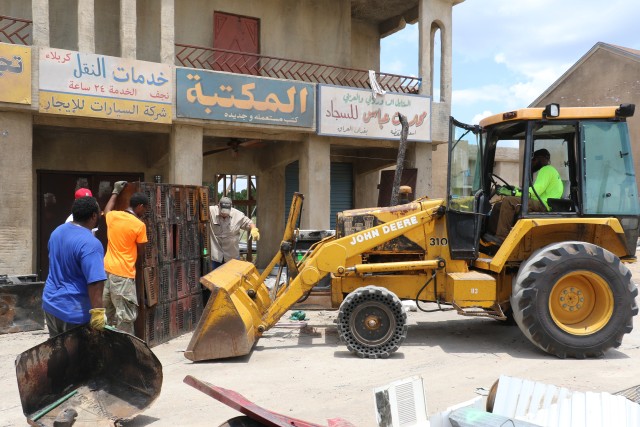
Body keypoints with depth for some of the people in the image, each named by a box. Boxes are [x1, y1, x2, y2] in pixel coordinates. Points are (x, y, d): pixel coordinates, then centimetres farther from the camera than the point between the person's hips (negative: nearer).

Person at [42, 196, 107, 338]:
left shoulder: (58, 231, 4)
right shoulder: (90, 243, -24)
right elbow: (95, 282, -28)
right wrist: (98, 312, -26)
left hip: (50, 304, 8)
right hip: (74, 312, -8)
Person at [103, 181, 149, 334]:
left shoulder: (113, 216, 4)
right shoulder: (139, 225, -13)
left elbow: (106, 210, 31)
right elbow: (141, 251, -1)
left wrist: (115, 192, 40)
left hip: (107, 269, 8)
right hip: (123, 273, -8)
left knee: (110, 311, 19)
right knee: (126, 315, -2)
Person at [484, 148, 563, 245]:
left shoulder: (546, 170, -4)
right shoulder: (547, 170, 29)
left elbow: (535, 191, -18)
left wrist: (512, 193, -17)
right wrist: (514, 189, 19)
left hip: (542, 205, -10)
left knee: (508, 201, -28)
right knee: (498, 206, 3)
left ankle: (501, 238, -30)